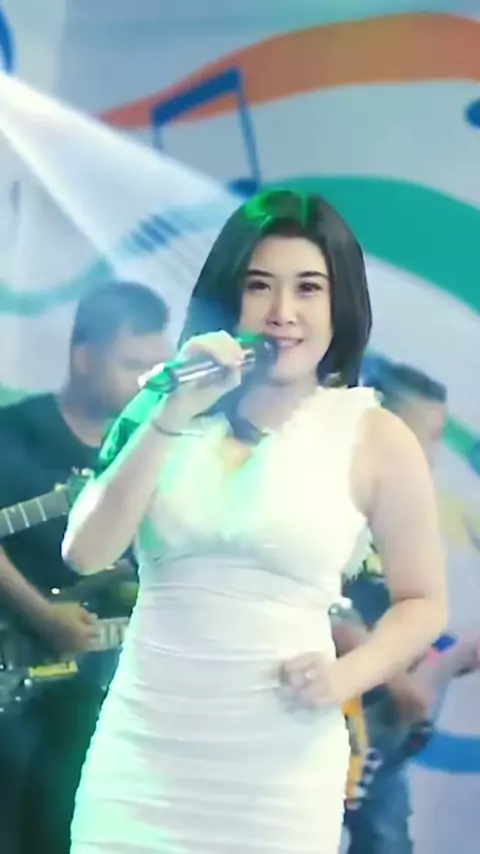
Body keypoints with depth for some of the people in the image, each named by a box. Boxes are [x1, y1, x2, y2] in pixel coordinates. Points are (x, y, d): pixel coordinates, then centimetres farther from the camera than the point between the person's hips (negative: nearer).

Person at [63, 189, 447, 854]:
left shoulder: (375, 438, -1)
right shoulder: (171, 412, 6)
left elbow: (423, 602, 6)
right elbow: (85, 553, -4)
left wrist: (347, 677, -12)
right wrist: (171, 419, -12)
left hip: (279, 765, -2)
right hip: (141, 743, 2)